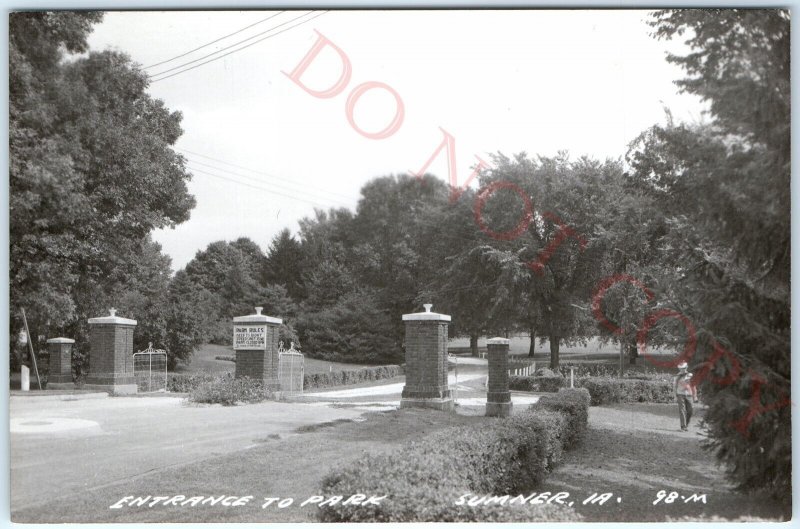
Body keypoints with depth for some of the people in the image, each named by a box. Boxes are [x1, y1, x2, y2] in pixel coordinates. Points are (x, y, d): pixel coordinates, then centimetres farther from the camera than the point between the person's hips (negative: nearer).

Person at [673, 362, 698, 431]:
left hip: (688, 396, 2)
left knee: (689, 412, 3)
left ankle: (686, 425, 23)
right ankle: (683, 426, -13)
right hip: (680, 395, -2)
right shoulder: (677, 377, 4)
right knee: (682, 411, -10)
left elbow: (693, 387, 7)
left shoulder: (690, 376, 5)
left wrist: (695, 396, 3)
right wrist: (675, 397, 5)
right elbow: (675, 387, 8)